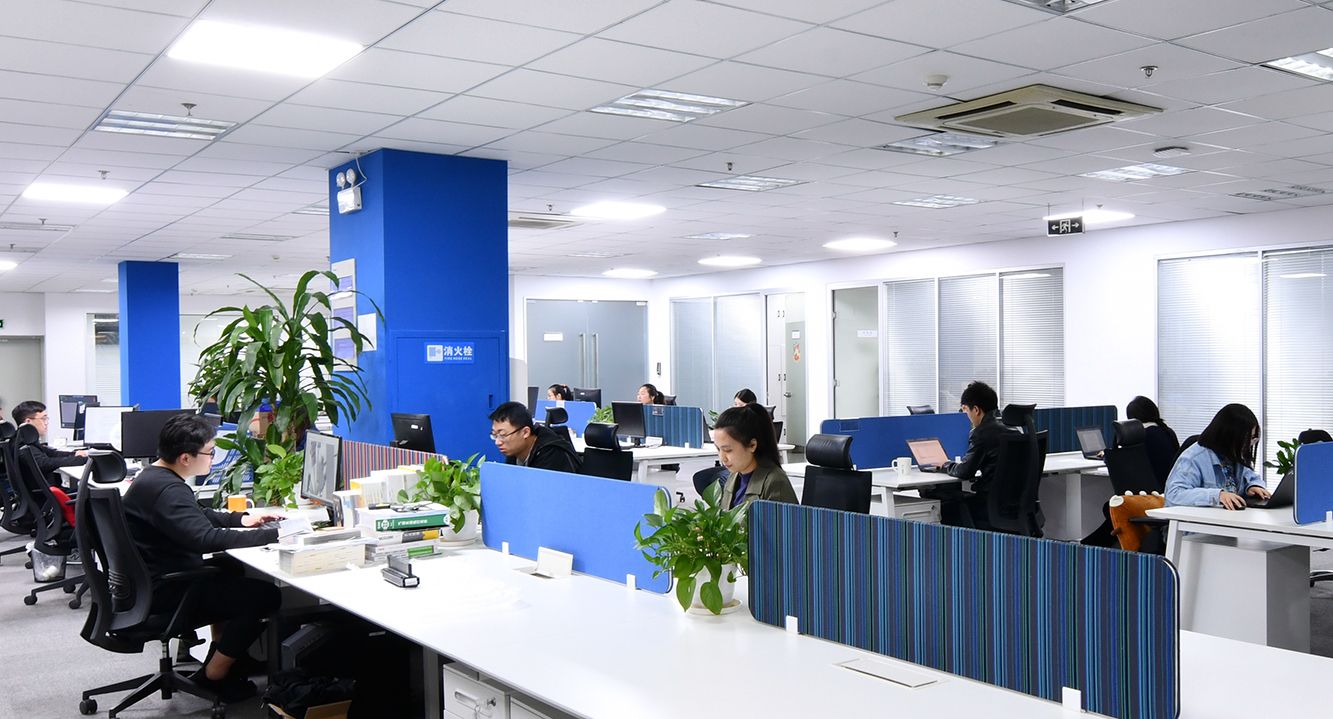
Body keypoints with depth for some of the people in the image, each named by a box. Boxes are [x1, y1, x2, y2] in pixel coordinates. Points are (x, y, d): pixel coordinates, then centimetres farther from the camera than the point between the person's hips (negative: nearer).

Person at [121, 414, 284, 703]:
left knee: (231, 571, 28)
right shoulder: (166, 490, -27)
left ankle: (221, 651, 31)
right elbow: (205, 538, -38)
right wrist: (273, 535, -33)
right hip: (163, 594, -11)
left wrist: (242, 519, 9)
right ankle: (214, 675, 3)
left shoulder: (155, 476, 8)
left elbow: (198, 517, 22)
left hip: (155, 581, 11)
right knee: (266, 595, -12)